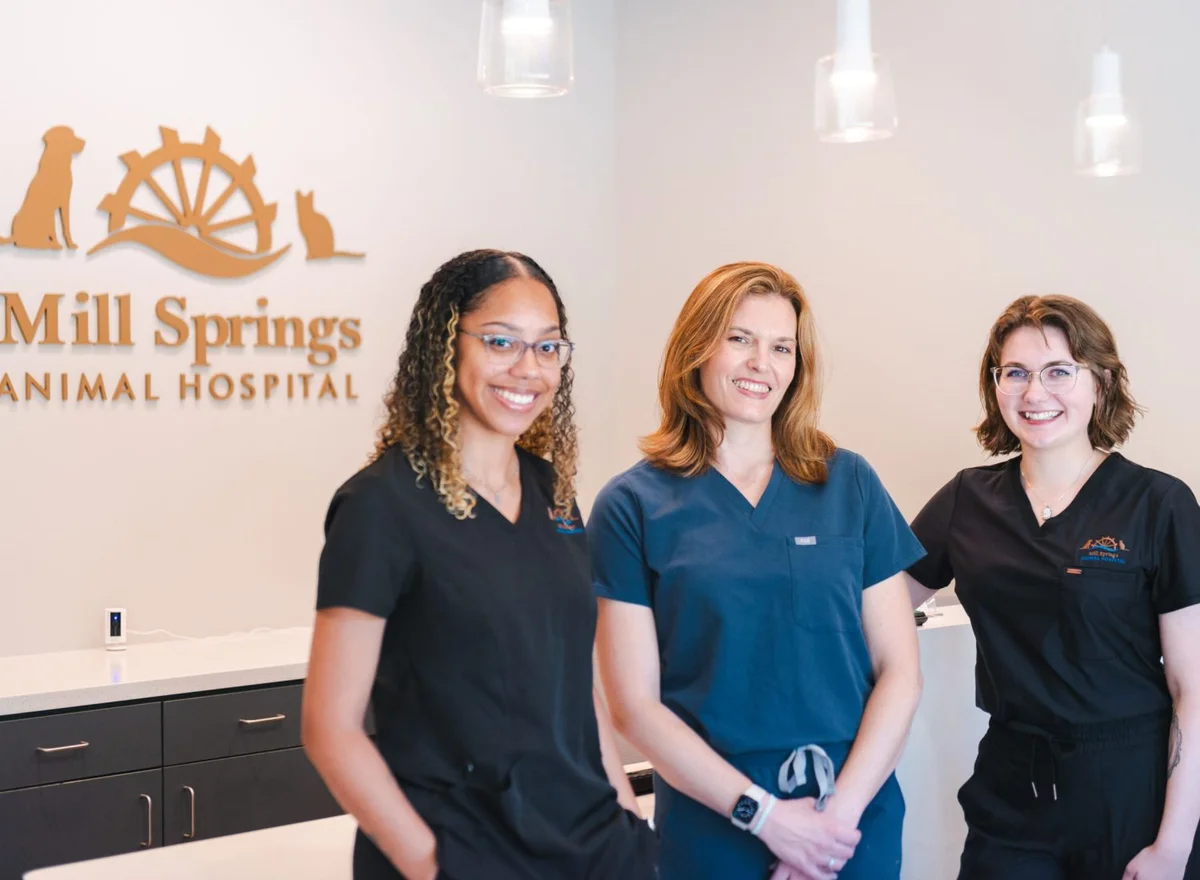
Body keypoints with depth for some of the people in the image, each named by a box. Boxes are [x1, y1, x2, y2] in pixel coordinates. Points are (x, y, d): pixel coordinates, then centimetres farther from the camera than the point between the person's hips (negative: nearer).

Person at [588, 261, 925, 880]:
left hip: (859, 822, 2)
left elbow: (899, 671, 1)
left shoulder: (850, 484, 3)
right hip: (711, 829, -1)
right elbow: (635, 706, -6)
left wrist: (841, 810, -10)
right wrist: (765, 814, -12)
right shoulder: (632, 506, -3)